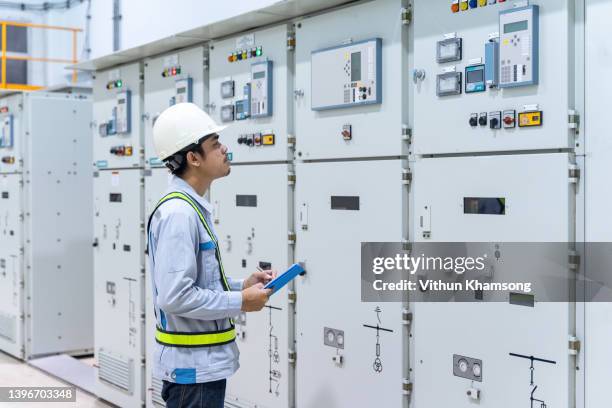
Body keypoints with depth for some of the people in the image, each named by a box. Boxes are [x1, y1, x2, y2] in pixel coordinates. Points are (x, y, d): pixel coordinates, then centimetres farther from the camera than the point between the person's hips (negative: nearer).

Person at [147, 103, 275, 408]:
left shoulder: (191, 208, 11)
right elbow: (175, 296, -27)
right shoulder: (179, 214, -21)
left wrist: (242, 285, 5)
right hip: (193, 368, -10)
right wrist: (241, 302, -18)